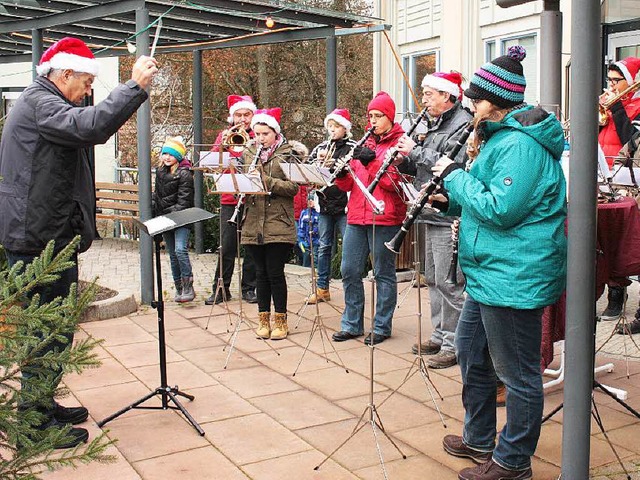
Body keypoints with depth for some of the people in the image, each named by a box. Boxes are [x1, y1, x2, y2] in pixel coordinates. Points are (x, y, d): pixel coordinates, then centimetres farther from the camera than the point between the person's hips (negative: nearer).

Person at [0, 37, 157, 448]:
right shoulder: (39, 103, -14)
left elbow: (82, 131, 27)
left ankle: (41, 405, 29)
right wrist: (135, 86, -27)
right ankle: (37, 423, 6)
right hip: (42, 238, -11)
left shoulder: (40, 103, 22)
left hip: (44, 235, 11)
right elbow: (92, 126, -31)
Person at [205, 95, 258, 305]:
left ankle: (249, 288, 14)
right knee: (227, 246, 0)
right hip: (230, 199, 1)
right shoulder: (224, 135, 12)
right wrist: (222, 144, -16)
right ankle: (221, 288, 9)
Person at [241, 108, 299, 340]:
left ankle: (280, 320, 12)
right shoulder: (249, 154, 13)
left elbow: (293, 187, -9)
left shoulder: (287, 154, 0)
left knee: (275, 273, -1)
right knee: (261, 273, 9)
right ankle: (264, 318, 20)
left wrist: (267, 180, -19)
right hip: (253, 225, 4)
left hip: (279, 225, -4)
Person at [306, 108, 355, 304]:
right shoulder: (321, 147, 12)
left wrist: (335, 164, -21)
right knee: (324, 247, 10)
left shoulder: (352, 147, 0)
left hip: (344, 203, -4)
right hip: (325, 204, 5)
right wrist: (318, 160, -11)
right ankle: (322, 288, 18)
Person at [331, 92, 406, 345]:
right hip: (356, 216, 6)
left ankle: (381, 327, 12)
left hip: (384, 218, -6)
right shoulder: (365, 143, 18)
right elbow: (349, 184, 16)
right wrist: (341, 174, -6)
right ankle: (351, 324, 18)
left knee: (384, 274, 2)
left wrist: (371, 162, -19)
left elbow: (396, 182, -12)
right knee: (349, 271, 7)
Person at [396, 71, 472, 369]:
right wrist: (404, 160, 2)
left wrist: (415, 150, -16)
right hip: (433, 214, 10)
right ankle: (439, 336, 27)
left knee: (448, 283, -6)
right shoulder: (436, 125, 19)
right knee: (433, 279, 16)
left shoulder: (463, 125, -11)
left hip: (449, 217, -10)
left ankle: (453, 345, 2)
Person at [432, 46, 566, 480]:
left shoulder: (520, 144, -19)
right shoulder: (502, 137, 15)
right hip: (490, 273, 12)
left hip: (514, 277, -12)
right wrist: (451, 200, 5)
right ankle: (479, 440, 37)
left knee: (518, 373, 2)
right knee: (471, 352, 21)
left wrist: (455, 176, -15)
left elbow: (500, 209, -25)